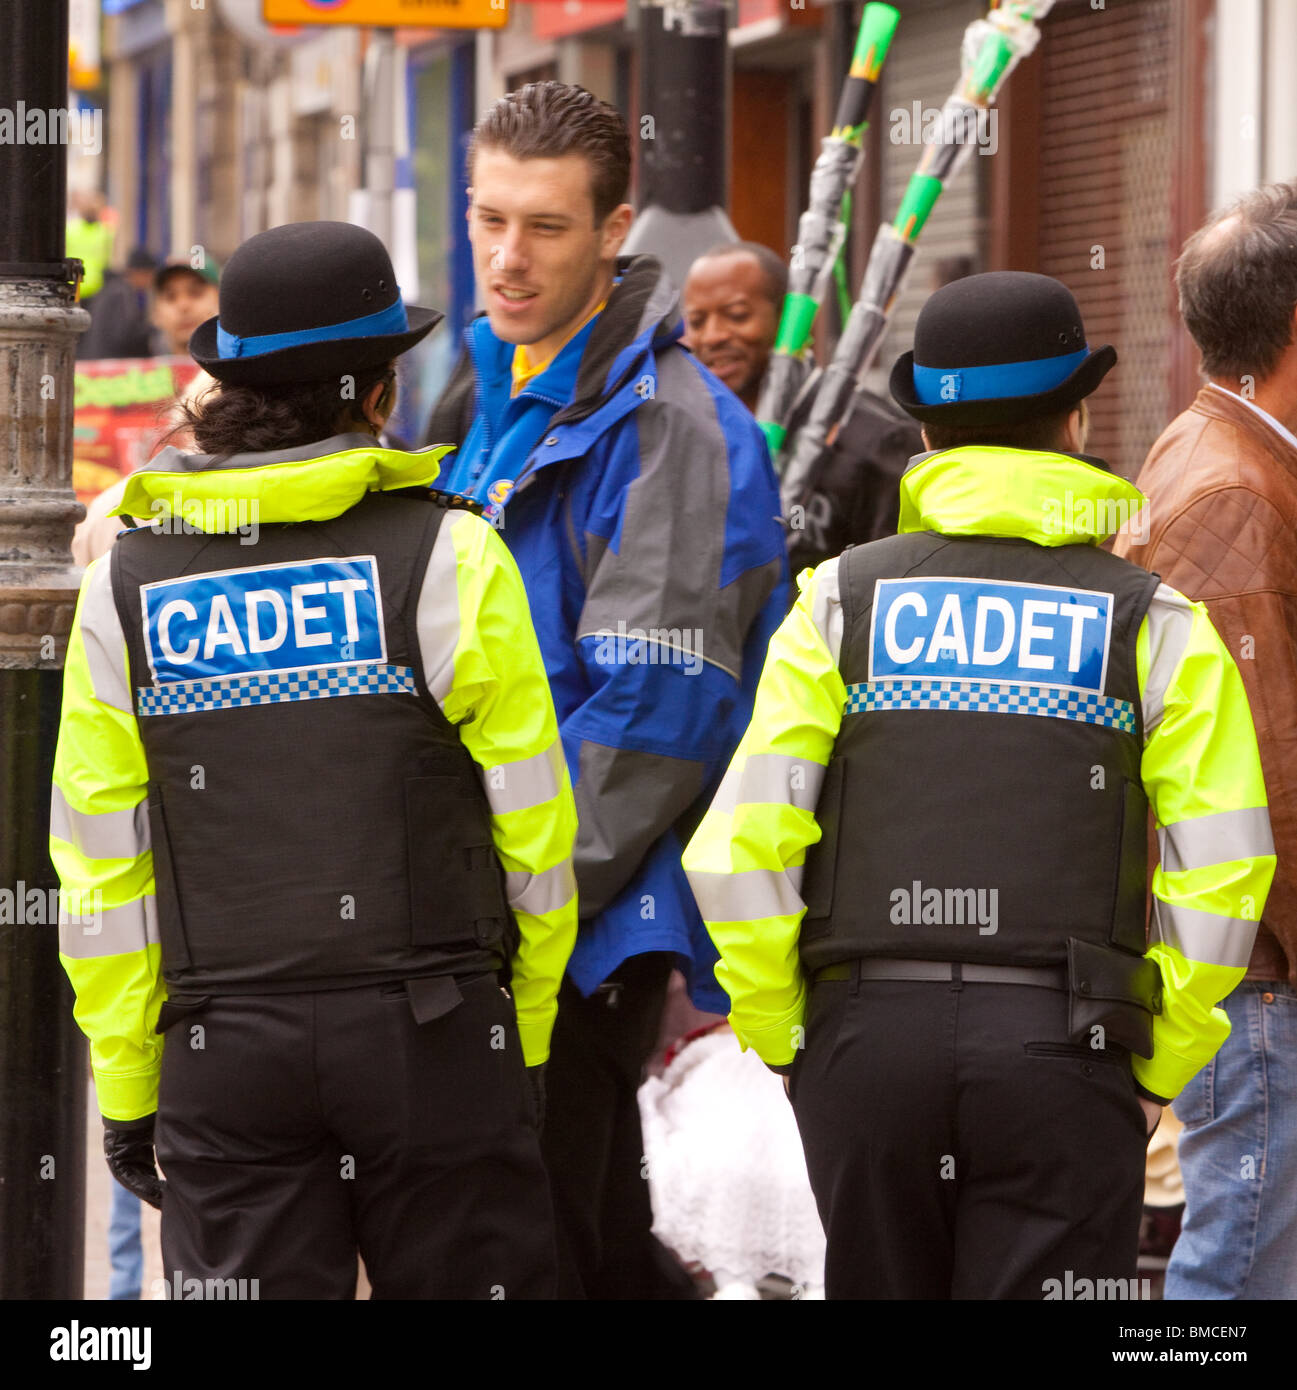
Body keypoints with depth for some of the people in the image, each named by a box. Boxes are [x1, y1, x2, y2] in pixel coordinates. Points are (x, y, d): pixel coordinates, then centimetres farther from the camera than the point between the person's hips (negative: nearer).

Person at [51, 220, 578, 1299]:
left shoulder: (124, 583, 4)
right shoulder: (448, 554, -5)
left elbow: (98, 856, 5)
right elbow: (530, 817, -2)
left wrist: (126, 1085, 12)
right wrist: (526, 1035, 10)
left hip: (221, 1044, 2)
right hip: (430, 1031, -2)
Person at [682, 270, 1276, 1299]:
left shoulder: (842, 600, 6)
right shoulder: (1156, 624, 4)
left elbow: (740, 846, -3)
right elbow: (1222, 870, -4)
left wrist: (780, 1036, 8)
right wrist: (1159, 1068, 6)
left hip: (866, 1035, 2)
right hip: (1062, 1050, -2)